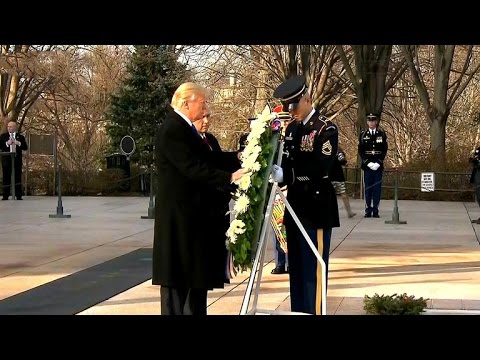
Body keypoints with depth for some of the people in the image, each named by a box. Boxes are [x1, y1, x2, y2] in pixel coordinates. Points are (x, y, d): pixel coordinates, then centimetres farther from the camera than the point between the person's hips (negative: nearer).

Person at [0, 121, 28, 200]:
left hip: (17, 160, 0)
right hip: (6, 160, 0)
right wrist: (7, 143, -13)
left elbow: (25, 147, 5)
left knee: (18, 177, 0)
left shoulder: (20, 137, 11)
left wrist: (19, 143, -10)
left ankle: (18, 195, 4)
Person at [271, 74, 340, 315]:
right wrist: (273, 167, -12)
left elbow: (320, 168, -20)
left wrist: (285, 175, -29)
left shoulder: (326, 128, -10)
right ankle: (297, 310, 22)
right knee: (296, 268, 13)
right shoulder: (291, 128, 13)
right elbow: (287, 161, 11)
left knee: (313, 270, -3)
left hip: (316, 208, -7)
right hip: (296, 207, 7)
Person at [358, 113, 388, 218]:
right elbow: (360, 150, 2)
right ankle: (368, 210, 6)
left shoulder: (382, 134, 5)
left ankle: (375, 210, 2)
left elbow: (384, 150, 2)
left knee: (377, 187, 0)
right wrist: (368, 163, -8)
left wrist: (378, 163, -8)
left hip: (378, 165, 0)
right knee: (368, 187, 2)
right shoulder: (363, 134, 5)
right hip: (367, 165, 0)